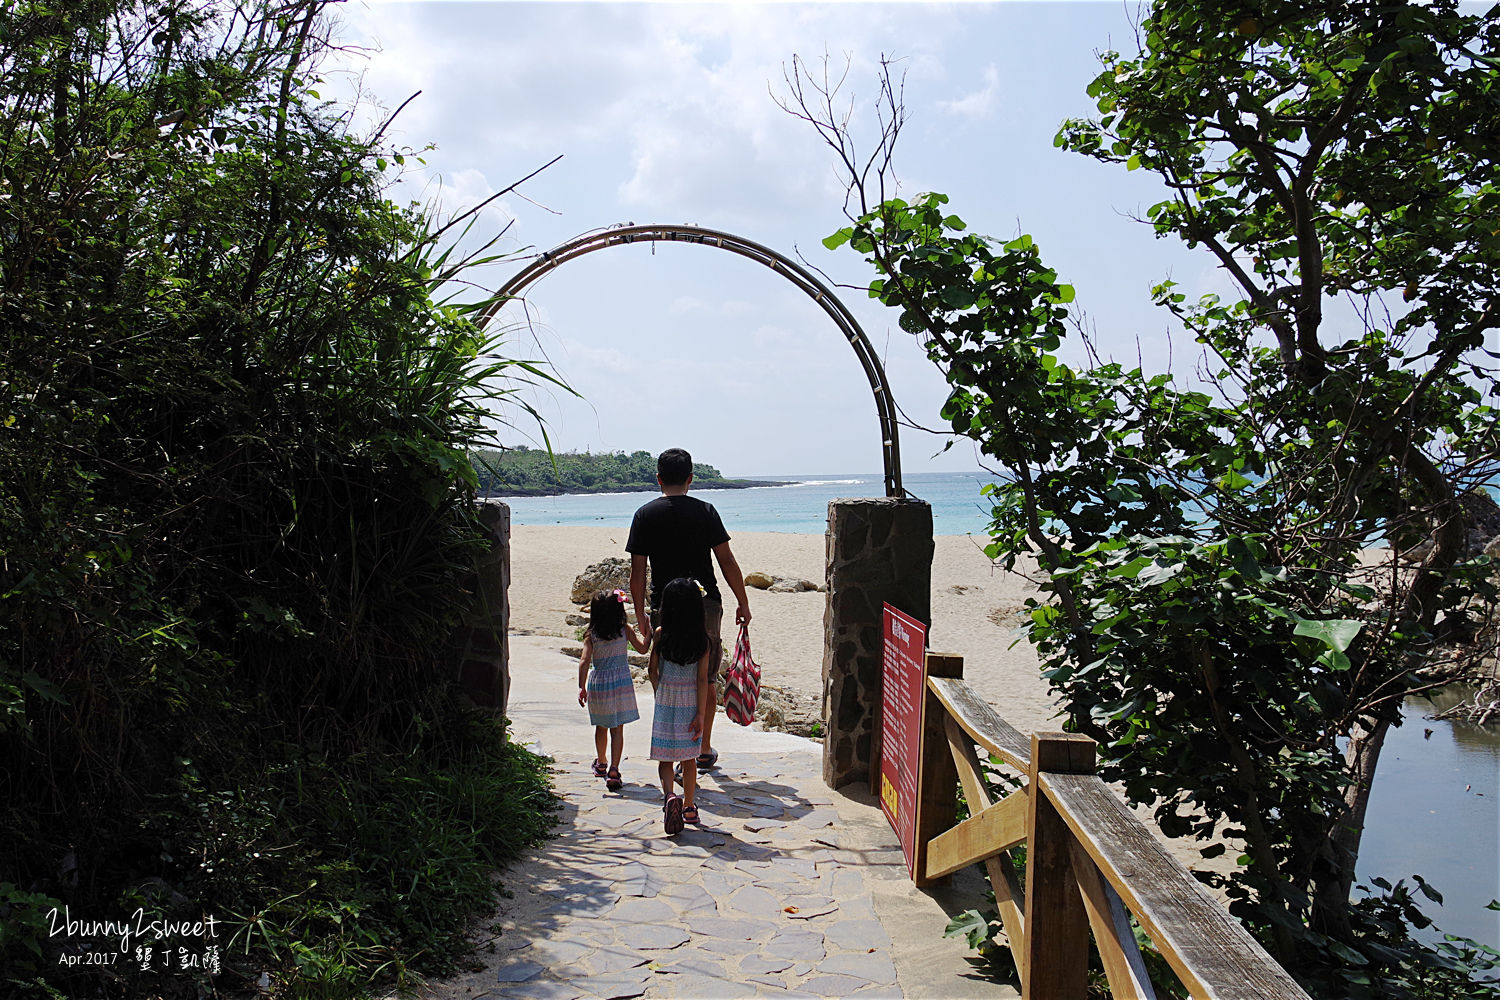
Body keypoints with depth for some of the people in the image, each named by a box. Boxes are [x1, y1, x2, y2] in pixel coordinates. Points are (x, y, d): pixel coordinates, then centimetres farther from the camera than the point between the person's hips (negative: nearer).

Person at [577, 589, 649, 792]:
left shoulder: (591, 634, -7)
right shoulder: (625, 630, -6)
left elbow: (584, 660, -14)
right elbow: (642, 648, 3)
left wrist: (582, 687, -10)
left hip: (598, 684, 1)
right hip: (621, 683, -1)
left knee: (601, 727, 19)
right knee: (617, 729, 2)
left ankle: (600, 764, 38)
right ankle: (613, 771, -8)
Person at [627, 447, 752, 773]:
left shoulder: (645, 515, 0)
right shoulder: (704, 511, 0)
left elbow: (638, 571, -2)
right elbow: (727, 561, -2)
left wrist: (640, 615, 6)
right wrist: (743, 603, 6)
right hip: (706, 604, 1)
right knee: (706, 682, 15)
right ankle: (704, 750, 23)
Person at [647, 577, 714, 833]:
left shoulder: (660, 635, -8)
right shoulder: (702, 639, -8)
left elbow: (652, 671, 0)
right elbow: (702, 679, -9)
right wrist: (701, 714, -6)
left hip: (665, 703, -1)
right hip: (691, 704, 1)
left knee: (665, 757, 6)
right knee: (689, 757, 16)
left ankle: (670, 795, -20)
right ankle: (689, 806, 23)